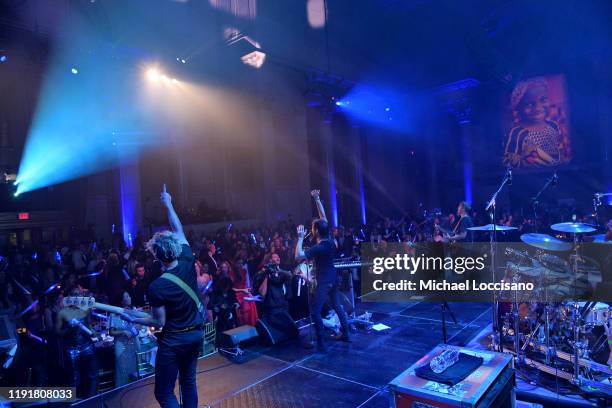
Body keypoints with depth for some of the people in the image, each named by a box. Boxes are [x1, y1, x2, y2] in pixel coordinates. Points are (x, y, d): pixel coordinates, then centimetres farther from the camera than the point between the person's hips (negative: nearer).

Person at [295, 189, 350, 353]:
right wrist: (317, 199, 0)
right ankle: (346, 334, 30)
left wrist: (300, 238, -23)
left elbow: (298, 256, -27)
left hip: (324, 282, -8)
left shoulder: (318, 248, -24)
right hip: (333, 279, 9)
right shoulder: (329, 240, -4)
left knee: (315, 311, -2)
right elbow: (323, 217, 2)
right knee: (336, 305, 22)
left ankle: (321, 343, -1)